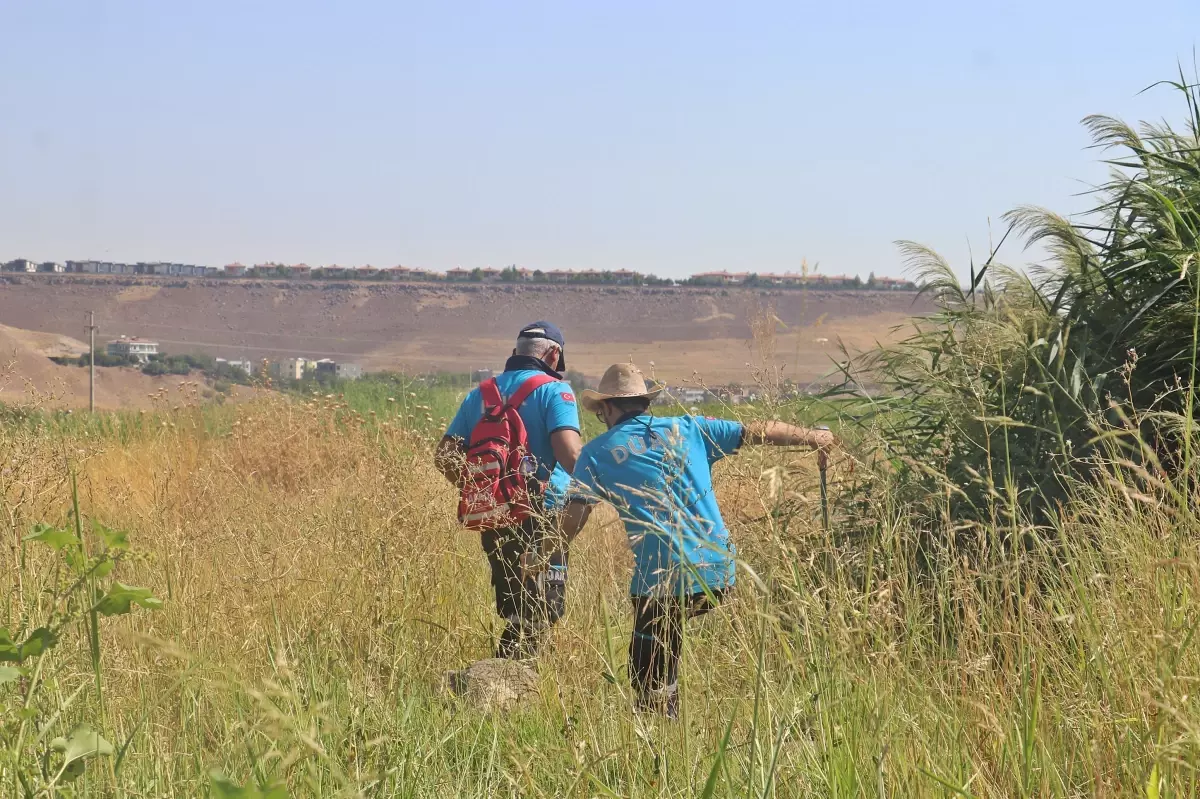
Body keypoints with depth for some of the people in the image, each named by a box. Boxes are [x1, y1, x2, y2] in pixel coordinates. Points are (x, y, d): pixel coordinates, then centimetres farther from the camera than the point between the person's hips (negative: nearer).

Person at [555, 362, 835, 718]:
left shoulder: (598, 452, 6)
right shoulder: (687, 429, 15)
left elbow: (572, 518, 2)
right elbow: (760, 431, 20)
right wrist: (814, 437, 34)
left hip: (662, 581, -5)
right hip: (719, 573, 5)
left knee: (649, 679, 2)